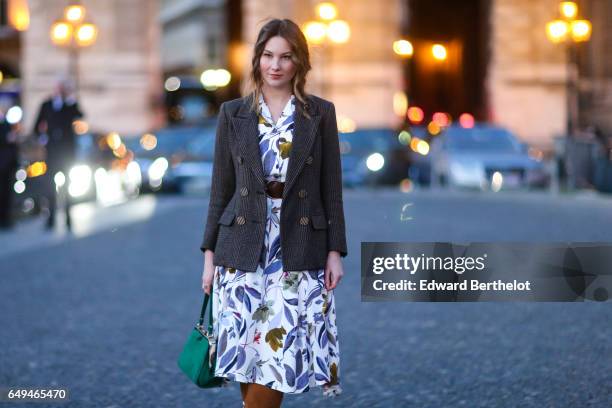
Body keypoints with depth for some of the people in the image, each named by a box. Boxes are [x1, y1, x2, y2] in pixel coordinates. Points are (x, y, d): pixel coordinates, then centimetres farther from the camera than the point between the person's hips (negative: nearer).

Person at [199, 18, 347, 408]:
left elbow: (331, 187, 4)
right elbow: (221, 187, 7)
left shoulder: (321, 113, 4)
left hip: (298, 251, -1)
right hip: (243, 251, 1)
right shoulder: (233, 113, 6)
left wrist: (335, 251, -2)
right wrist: (210, 252, 4)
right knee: (247, 345, -1)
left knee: (280, 348, -6)